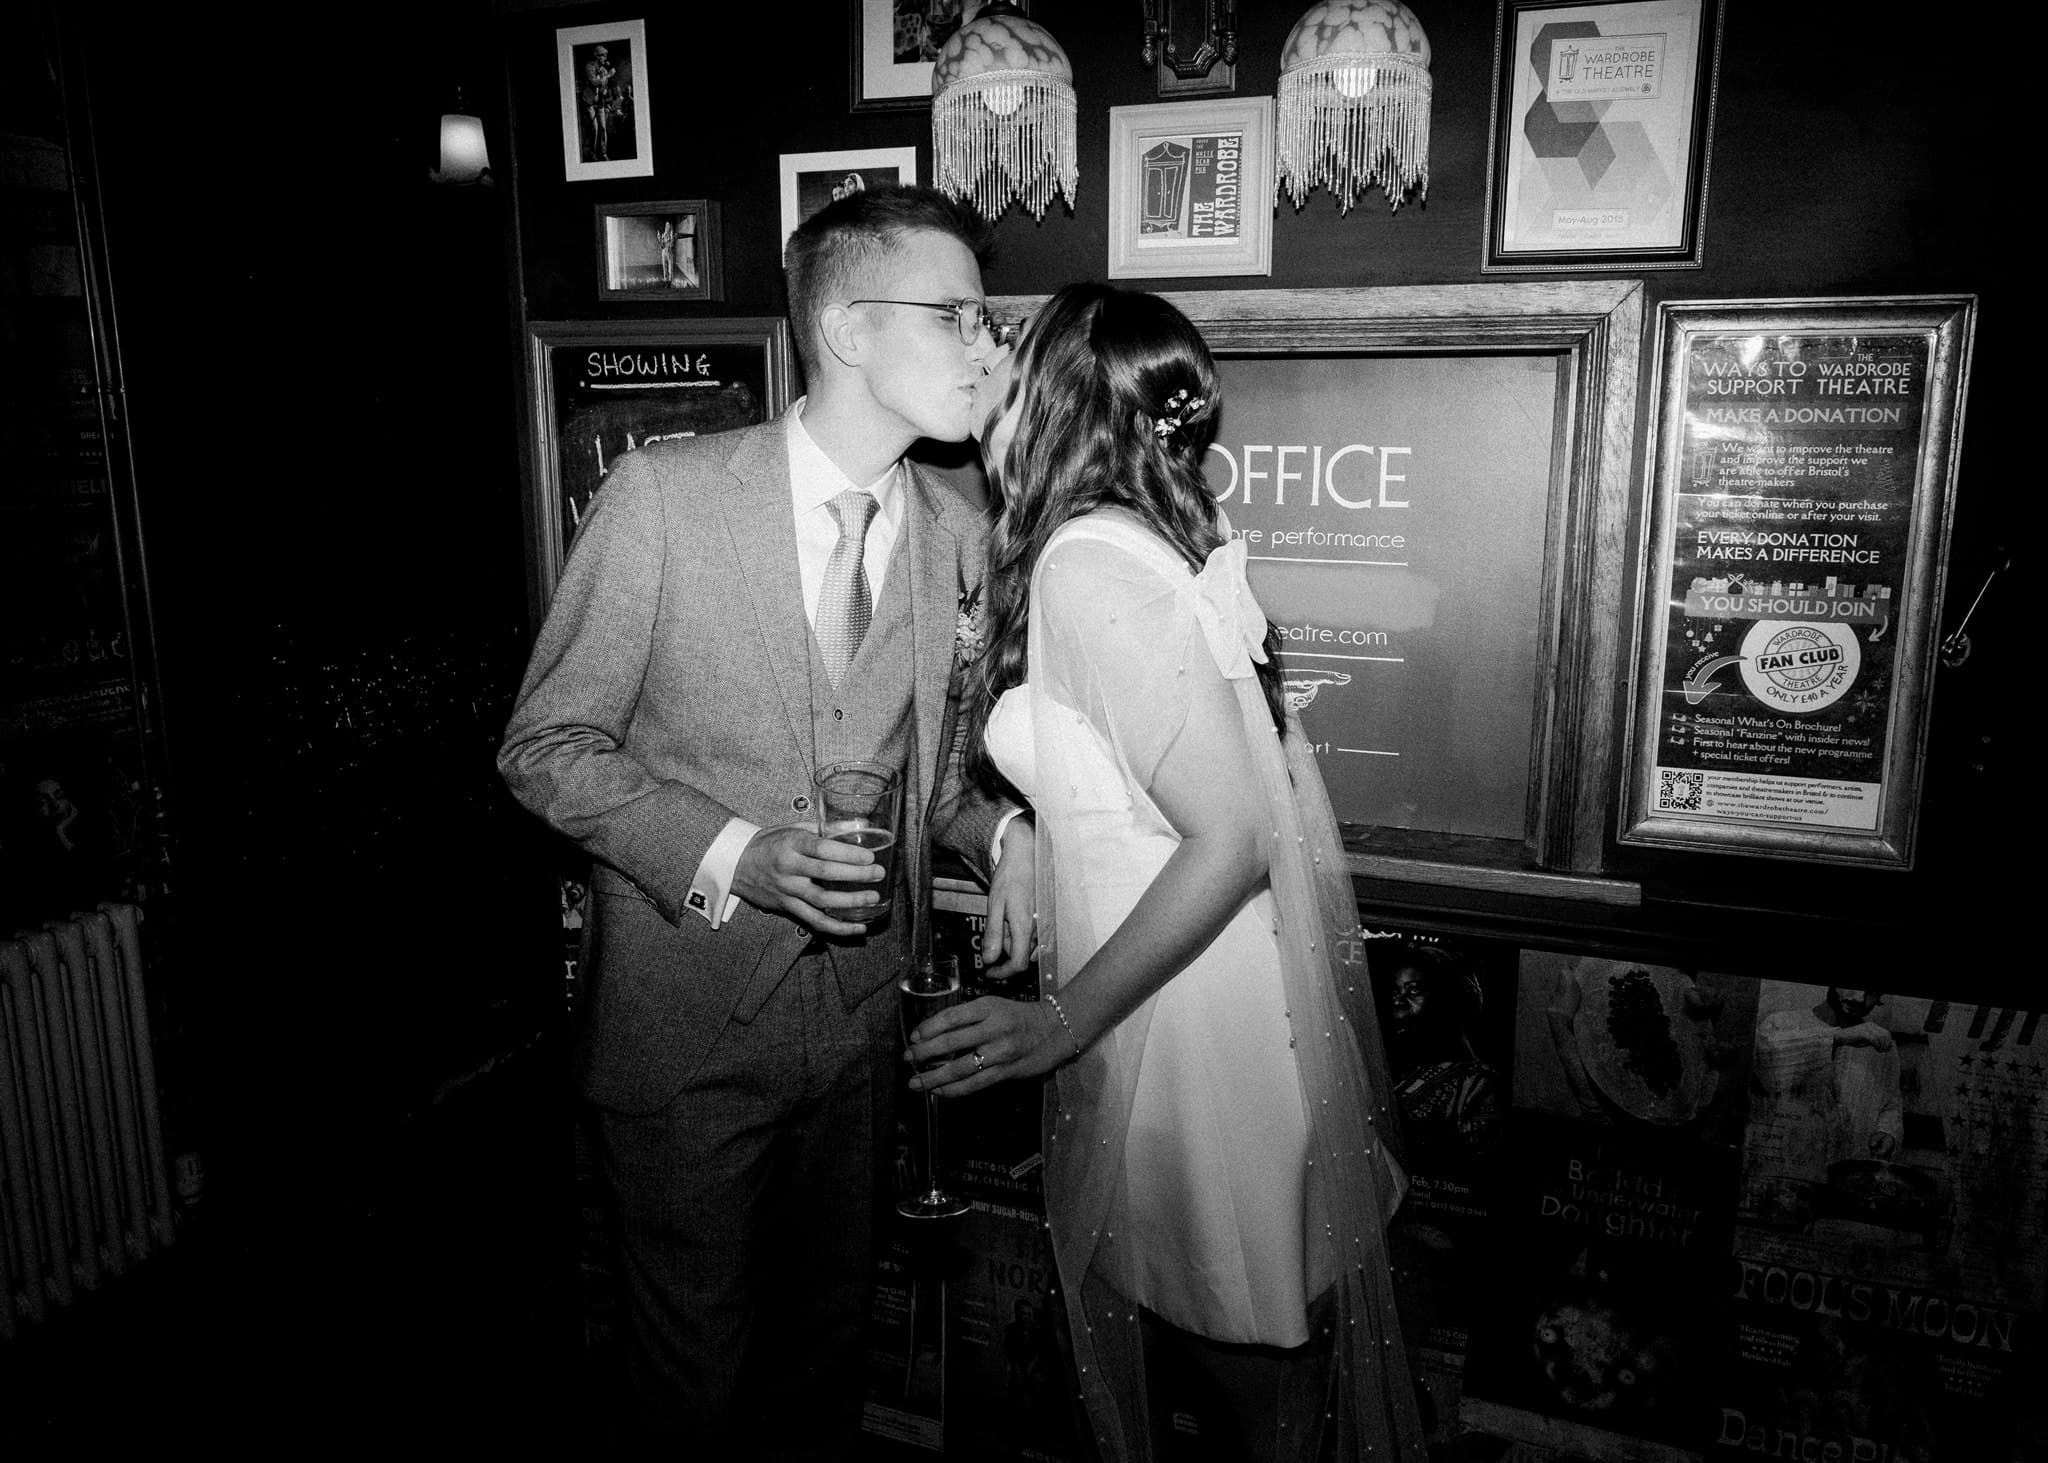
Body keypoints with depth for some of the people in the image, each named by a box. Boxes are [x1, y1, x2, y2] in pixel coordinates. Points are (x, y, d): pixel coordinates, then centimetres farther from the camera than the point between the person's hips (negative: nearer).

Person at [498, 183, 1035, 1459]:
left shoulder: (960, 536, -1)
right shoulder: (664, 495, -14)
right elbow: (547, 748, -9)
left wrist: (1004, 830, -9)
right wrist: (728, 854, -23)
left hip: (863, 1011, 4)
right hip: (690, 1013, -3)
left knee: (830, 1336, 23)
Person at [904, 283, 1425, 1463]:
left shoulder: (1088, 564, -21)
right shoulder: (1159, 536, 6)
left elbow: (1231, 839, -25)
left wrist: (1063, 1022, -19)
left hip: (1189, 1021, -8)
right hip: (1235, 1000, 8)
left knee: (1243, 1352, 14)